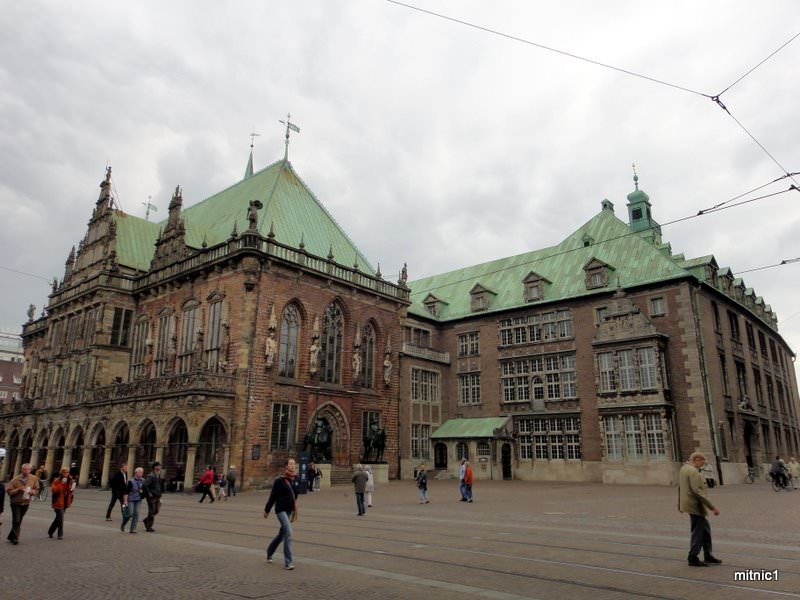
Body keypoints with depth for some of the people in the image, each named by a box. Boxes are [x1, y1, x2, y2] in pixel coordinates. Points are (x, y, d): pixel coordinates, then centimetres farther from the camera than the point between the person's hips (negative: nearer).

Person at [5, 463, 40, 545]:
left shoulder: (34, 479, -5)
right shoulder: (16, 479, -13)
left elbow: (36, 490, 5)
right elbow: (8, 491, -11)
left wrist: (32, 491, -17)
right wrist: (18, 489, -25)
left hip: (26, 503, 3)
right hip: (16, 503, -3)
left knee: (19, 521, 13)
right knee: (16, 520, -10)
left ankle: (11, 536, 30)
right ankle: (15, 538, 1)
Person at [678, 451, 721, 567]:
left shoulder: (684, 468, 12)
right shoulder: (693, 471, -20)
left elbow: (680, 487, 19)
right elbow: (697, 491, -26)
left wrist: (680, 503, 27)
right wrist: (712, 507, -24)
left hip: (689, 504, 10)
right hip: (695, 505, -10)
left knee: (706, 528, 18)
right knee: (698, 532, 0)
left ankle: (708, 555, 27)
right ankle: (693, 558, 8)